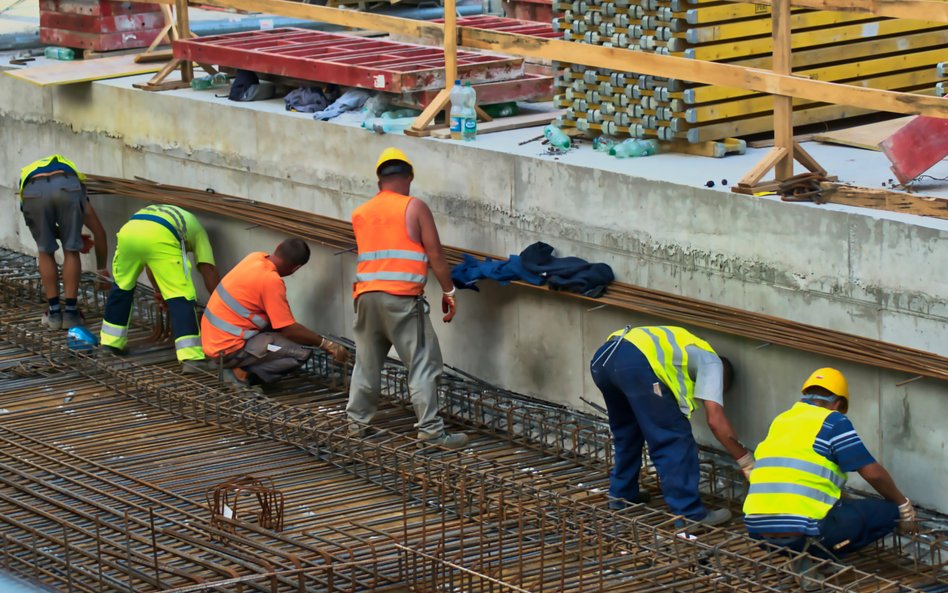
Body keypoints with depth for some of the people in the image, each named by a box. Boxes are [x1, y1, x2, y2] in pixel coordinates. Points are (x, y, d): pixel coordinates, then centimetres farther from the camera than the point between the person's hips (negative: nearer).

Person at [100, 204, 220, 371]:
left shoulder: (157, 211, 47)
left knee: (121, 287, 28)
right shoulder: (196, 228, 35)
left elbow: (151, 262, 51)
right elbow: (209, 271, 27)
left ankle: (111, 343, 38)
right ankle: (191, 358, -7)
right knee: (181, 299, 2)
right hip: (161, 237, -5)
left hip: (128, 231, 5)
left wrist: (159, 291, 62)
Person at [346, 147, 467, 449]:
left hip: (366, 295, 5)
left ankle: (357, 420, 24)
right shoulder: (414, 207, -1)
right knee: (423, 362, -3)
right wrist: (448, 292, 5)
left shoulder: (359, 214, 13)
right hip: (402, 297, -5)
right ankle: (431, 429, -8)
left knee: (367, 361, 18)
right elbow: (435, 254, -3)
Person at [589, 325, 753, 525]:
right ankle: (689, 514, 1)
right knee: (675, 439, 1)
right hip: (634, 361, -8)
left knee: (627, 431, 30)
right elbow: (715, 420, 4)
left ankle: (622, 494, 40)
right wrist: (746, 461, 12)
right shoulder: (711, 362, 17)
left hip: (601, 358, 8)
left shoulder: (683, 347, 40)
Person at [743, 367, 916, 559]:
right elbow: (873, 473, -2)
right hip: (801, 533, -7)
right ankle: (818, 555, -3)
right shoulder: (833, 421, 1)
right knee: (888, 512, 3)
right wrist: (904, 507, 15)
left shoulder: (780, 421, 22)